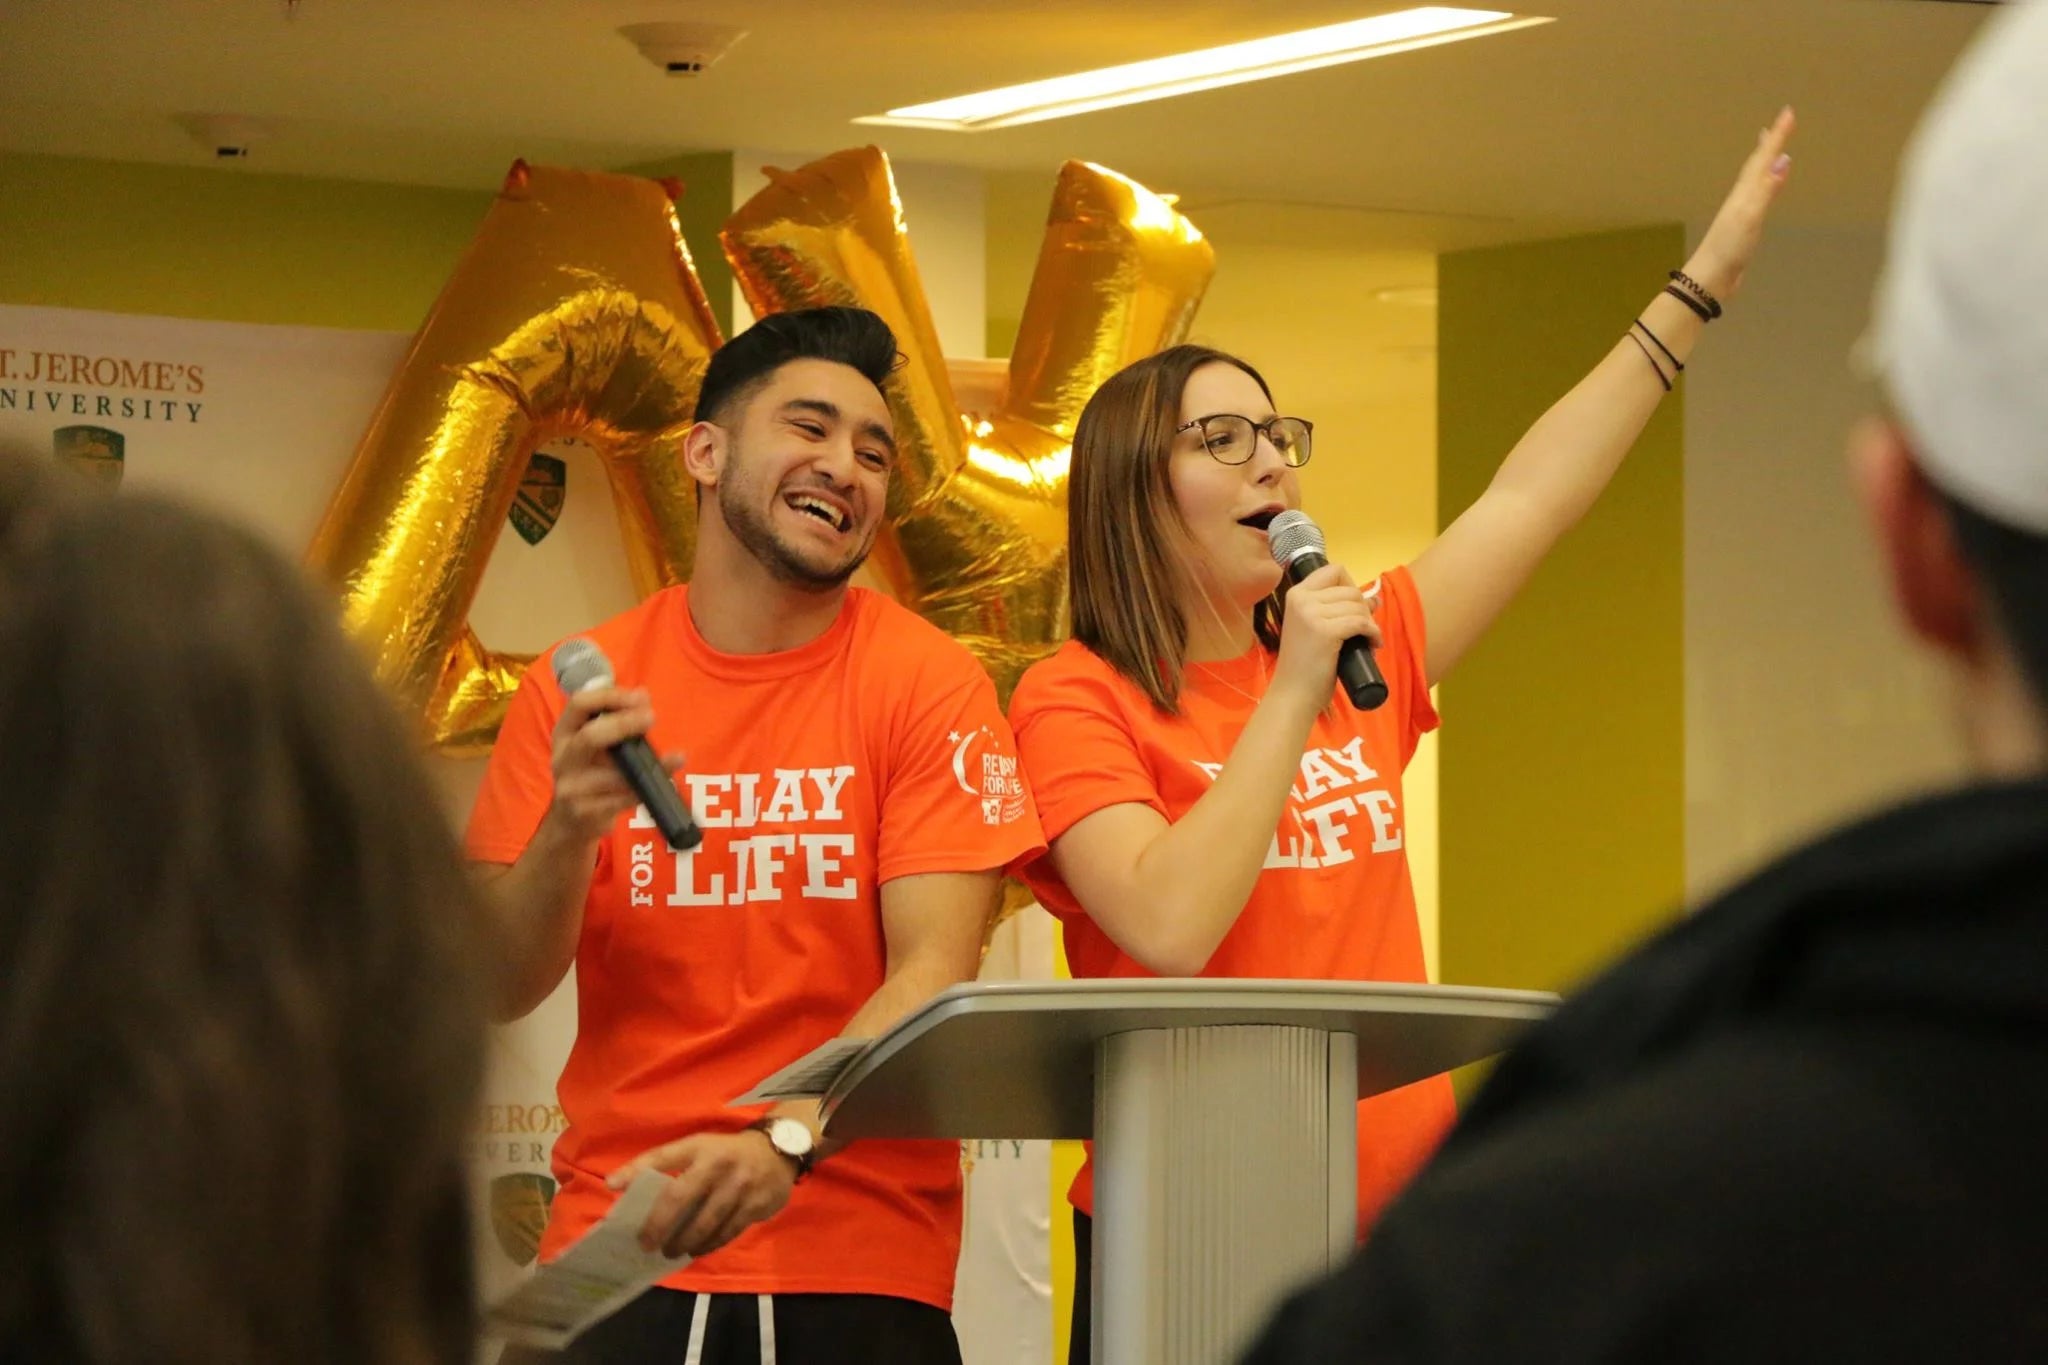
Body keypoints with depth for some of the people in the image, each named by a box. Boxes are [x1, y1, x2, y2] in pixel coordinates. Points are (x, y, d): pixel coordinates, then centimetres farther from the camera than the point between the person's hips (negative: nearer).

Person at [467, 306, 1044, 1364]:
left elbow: (933, 974, -13)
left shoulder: (929, 683, -3)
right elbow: (496, 990, -2)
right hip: (615, 1248, 1)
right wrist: (571, 827, -22)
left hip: (858, 1273, -1)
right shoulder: (584, 688, 2)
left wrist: (786, 1143, -30)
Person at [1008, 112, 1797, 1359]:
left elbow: (1533, 496, 16)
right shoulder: (1075, 700, -5)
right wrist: (1293, 700, -16)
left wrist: (1707, 278, 18)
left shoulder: (1360, 662, 12)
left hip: (1394, 1205, 6)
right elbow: (1169, 929, -20)